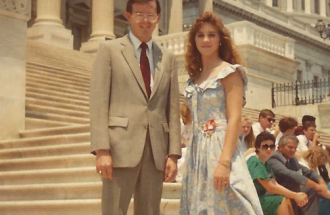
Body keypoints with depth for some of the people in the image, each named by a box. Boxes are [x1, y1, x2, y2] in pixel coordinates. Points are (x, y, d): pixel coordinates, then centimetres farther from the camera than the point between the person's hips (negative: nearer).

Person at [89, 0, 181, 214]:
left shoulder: (168, 58, 16)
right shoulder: (110, 49, 6)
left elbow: (173, 109, 13)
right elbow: (99, 102, -2)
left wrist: (174, 153, 4)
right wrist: (101, 149, -12)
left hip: (156, 150, 4)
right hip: (121, 146, -3)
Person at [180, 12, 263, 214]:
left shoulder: (229, 72, -5)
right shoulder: (195, 77, 15)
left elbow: (235, 119, -14)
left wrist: (224, 162, -22)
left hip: (220, 148, -7)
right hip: (198, 152, 7)